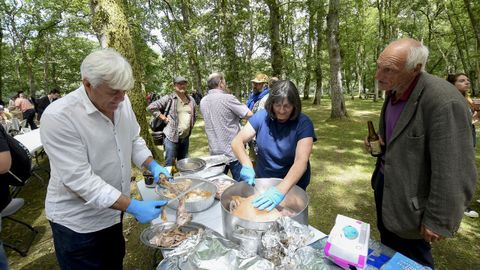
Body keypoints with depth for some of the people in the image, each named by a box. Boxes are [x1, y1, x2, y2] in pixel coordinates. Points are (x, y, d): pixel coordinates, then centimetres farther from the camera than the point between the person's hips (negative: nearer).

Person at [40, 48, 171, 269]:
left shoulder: (121, 101, -7)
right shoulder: (58, 117, -26)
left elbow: (134, 140, 5)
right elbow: (79, 178, -28)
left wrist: (153, 166, -11)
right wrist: (133, 207, -30)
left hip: (113, 209, 6)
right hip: (78, 221, -6)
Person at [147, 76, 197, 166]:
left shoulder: (191, 100, 9)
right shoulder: (169, 98, -7)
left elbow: (194, 115, 23)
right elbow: (151, 107, -9)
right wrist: (163, 118, -11)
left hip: (186, 137, 5)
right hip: (171, 137, -5)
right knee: (169, 164, 2)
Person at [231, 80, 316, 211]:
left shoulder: (303, 123, -21)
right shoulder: (261, 116, -14)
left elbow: (301, 161, -33)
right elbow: (236, 142, -18)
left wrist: (281, 190, -49)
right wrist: (247, 165, -38)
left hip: (292, 183, -2)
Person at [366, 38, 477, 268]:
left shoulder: (444, 101, -28)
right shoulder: (394, 90, -1)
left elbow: (453, 173, -25)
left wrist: (438, 220, -18)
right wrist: (379, 141, -2)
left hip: (409, 199, -7)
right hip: (384, 181, 7)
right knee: (388, 248, 28)